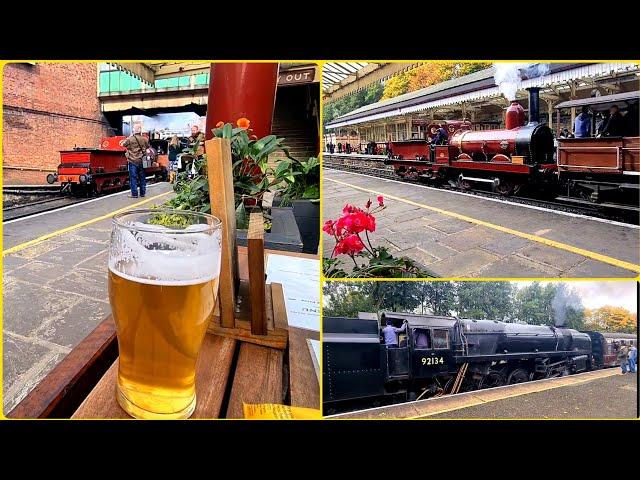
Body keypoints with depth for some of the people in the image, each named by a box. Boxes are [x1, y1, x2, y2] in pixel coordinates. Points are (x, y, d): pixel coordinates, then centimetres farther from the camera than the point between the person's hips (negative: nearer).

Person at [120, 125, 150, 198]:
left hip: (133, 161, -3)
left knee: (133, 177, 0)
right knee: (142, 177, 11)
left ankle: (134, 194, 0)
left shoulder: (130, 139, -7)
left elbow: (121, 144, 3)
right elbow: (148, 148, 12)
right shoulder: (145, 139, 2)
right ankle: (142, 193, 17)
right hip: (142, 161, 3)